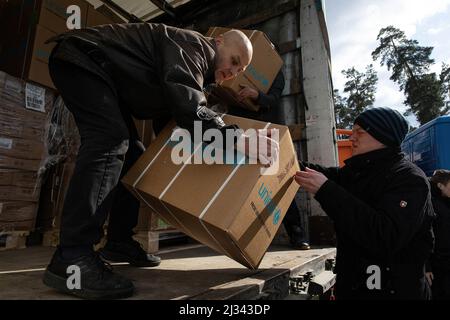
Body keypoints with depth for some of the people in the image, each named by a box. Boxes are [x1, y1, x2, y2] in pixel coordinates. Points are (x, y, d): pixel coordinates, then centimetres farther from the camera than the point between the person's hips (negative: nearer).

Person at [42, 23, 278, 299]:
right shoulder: (195, 46, -20)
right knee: (110, 140, -30)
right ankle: (71, 258, -31)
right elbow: (188, 108, -38)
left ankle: (119, 242, 6)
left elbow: (168, 110, 10)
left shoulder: (194, 67, 11)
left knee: (133, 154, 2)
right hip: (80, 58, -10)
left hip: (107, 78, 10)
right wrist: (236, 138, -42)